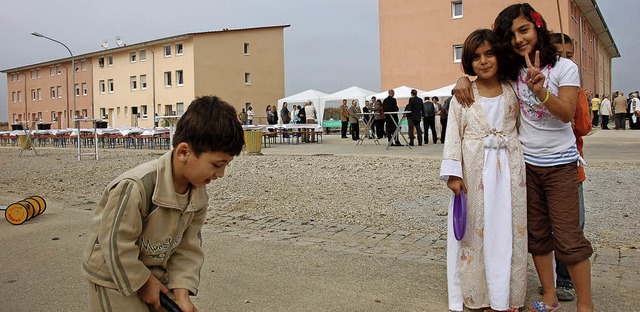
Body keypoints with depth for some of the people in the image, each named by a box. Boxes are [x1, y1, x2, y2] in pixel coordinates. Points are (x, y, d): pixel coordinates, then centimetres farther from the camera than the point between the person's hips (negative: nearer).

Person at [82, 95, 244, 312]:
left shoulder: (199, 194, -10)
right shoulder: (134, 187, -33)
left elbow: (188, 246, -4)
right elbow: (116, 245, -27)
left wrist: (182, 290, -13)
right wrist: (142, 282, -16)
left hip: (155, 272, 6)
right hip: (114, 276, -6)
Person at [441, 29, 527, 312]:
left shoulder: (512, 90, 6)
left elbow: (520, 128, 11)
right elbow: (453, 134, -2)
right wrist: (453, 172, -9)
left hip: (509, 168, 2)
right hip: (475, 171, -1)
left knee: (509, 230, 5)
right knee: (476, 230, 4)